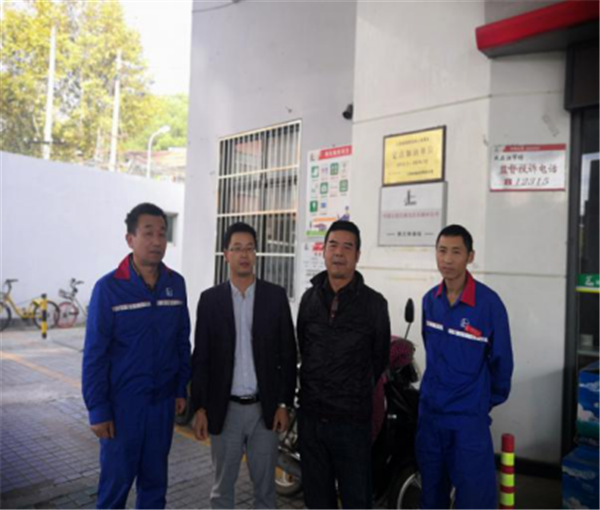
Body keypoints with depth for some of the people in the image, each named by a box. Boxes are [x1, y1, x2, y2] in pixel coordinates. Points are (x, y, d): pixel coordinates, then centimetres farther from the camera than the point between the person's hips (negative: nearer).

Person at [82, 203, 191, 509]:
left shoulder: (175, 284, 0)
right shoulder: (109, 288, -11)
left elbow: (182, 341, 6)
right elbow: (94, 355, -9)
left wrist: (181, 389, 5)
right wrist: (97, 410, -9)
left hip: (163, 401, 3)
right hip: (122, 402, -3)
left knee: (155, 478, 16)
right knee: (116, 480, 10)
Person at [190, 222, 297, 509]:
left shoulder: (276, 296, -2)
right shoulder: (210, 299, -2)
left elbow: (288, 353, 0)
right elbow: (200, 358, 0)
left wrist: (283, 403, -3)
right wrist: (199, 408, -3)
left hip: (265, 408, 0)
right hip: (224, 409, 0)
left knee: (265, 485, 14)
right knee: (223, 485, 15)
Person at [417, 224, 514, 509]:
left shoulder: (489, 303, -16)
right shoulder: (430, 300, 1)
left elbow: (501, 359, -6)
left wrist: (492, 400, 5)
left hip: (469, 416, -5)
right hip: (429, 411, 5)